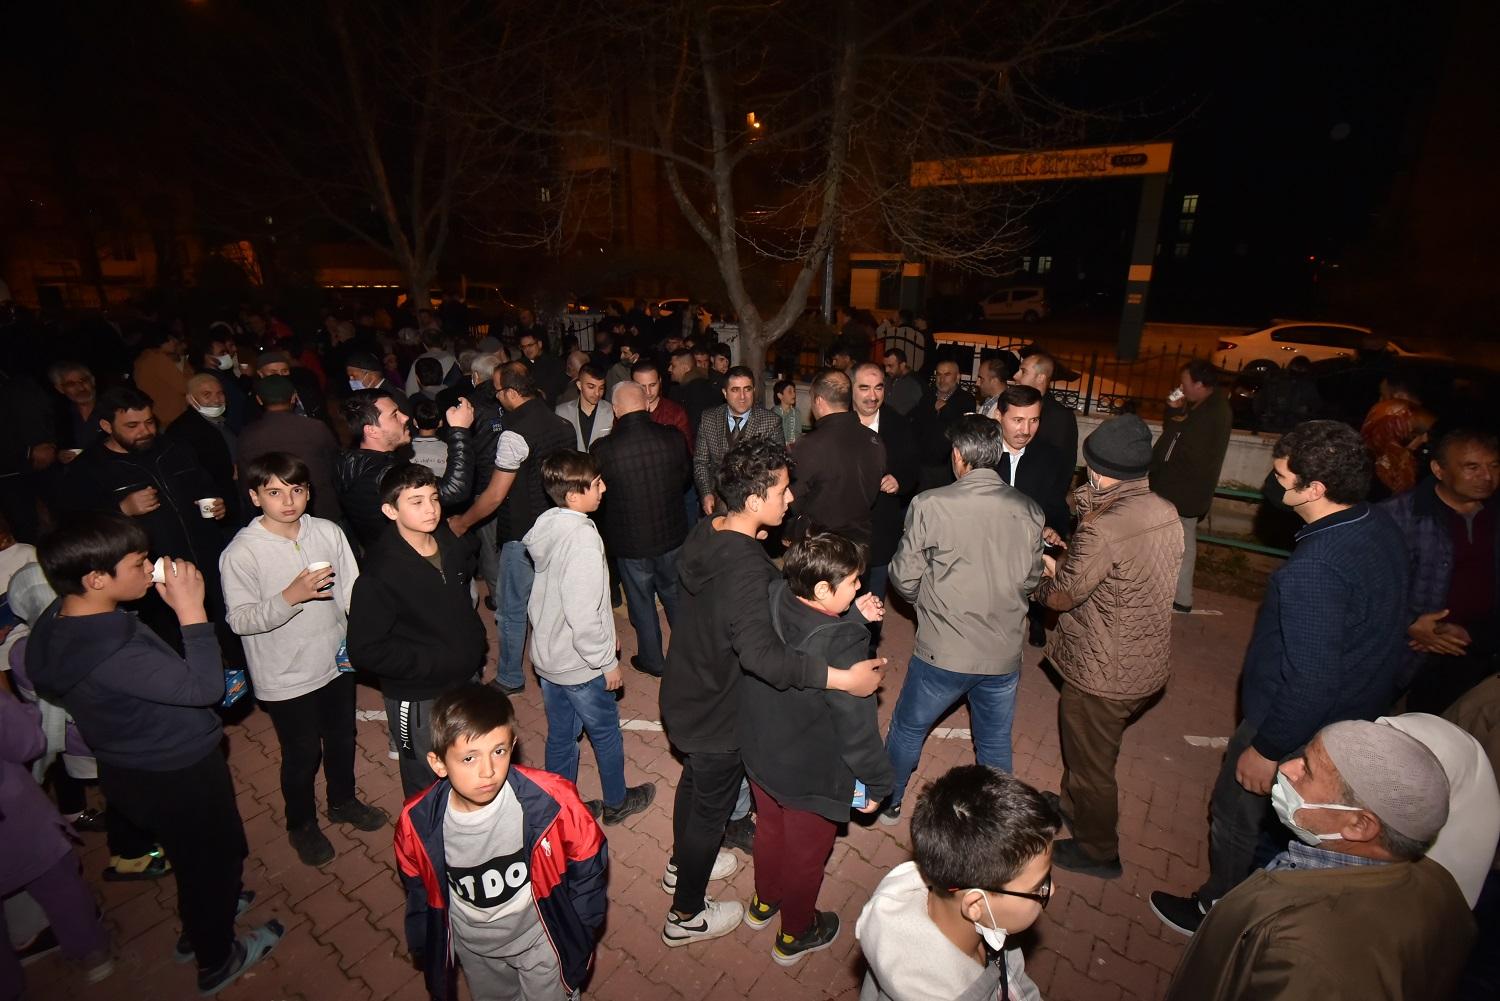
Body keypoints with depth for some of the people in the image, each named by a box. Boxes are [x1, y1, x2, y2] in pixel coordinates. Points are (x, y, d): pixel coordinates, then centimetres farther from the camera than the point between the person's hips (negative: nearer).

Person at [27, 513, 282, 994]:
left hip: (130, 769, 9)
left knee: (193, 855, 32)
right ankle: (216, 961, 42)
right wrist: (192, 610, -33)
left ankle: (198, 929, 57)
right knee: (217, 858, 19)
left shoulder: (58, 619, -8)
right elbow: (204, 686, -34)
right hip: (176, 778, -8)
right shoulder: (112, 654, -39)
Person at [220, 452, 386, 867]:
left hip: (337, 662, 4)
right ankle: (301, 825, 42)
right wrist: (291, 597, -32)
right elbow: (240, 620, -18)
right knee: (302, 754, 14)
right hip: (285, 677, -3)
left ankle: (343, 801, 49)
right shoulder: (240, 553, -16)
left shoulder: (329, 532, -8)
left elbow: (352, 592, -1)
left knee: (342, 739, 22)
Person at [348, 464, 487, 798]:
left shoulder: (449, 545, -3)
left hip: (466, 680, 7)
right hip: (418, 699, -6)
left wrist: (475, 640, 5)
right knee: (428, 785, 13)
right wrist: (433, 662, -22)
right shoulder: (380, 573, -23)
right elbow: (365, 651, -21)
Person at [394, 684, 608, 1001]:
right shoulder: (417, 824, -25)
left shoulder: (550, 800, -34)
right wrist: (425, 951, 10)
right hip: (472, 947, 3)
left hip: (540, 938, -2)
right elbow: (419, 894, -3)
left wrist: (578, 932, -5)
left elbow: (588, 862, -16)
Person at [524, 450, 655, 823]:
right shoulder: (582, 537, -28)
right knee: (606, 734, 17)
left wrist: (605, 637, 15)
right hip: (578, 665, -7)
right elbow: (583, 614, -28)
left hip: (546, 657, 7)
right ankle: (616, 803, 37)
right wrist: (607, 661, -14)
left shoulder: (546, 525, -2)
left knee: (560, 737, 22)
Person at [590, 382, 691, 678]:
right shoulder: (673, 438, -16)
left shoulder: (603, 449, -22)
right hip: (672, 534, 3)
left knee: (641, 601, 18)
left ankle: (652, 660, 34)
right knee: (675, 593, 24)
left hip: (630, 541, -2)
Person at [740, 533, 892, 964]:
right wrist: (876, 785, -8)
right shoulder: (842, 645, -36)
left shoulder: (771, 601, -19)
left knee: (770, 830, 33)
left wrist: (854, 618, -8)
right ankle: (794, 936, 50)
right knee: (806, 855, 23)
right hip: (811, 778, -6)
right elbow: (857, 727, -25)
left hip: (760, 756, 6)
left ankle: (763, 903, 60)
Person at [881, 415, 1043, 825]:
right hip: (1005, 651, 3)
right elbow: (1031, 580, 6)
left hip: (944, 650, -3)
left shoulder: (929, 505, -18)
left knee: (908, 728, 20)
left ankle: (887, 802, 41)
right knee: (996, 741, 23)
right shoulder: (1029, 511, -5)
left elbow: (905, 578, -11)